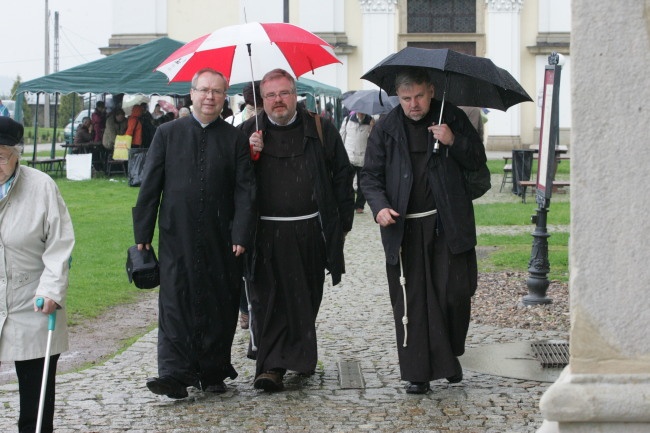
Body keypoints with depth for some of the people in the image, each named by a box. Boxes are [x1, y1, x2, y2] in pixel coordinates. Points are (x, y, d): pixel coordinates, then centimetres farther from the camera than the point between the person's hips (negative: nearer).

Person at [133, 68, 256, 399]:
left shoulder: (235, 138, 5)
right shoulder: (168, 133, 7)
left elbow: (244, 190, 1)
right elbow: (150, 185, 6)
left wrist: (240, 234, -9)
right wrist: (143, 232, 1)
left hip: (220, 240, 1)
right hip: (176, 237, 0)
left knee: (219, 306, 6)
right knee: (175, 303, -6)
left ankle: (213, 372, 17)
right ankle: (174, 374, -8)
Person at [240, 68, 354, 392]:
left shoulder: (319, 129, 5)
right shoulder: (249, 132, 5)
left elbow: (341, 175, 8)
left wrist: (343, 221, 3)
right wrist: (249, 154, -14)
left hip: (310, 232, 1)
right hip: (266, 234, -1)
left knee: (307, 300, 13)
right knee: (268, 300, -6)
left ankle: (301, 356, 30)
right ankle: (270, 366, -4)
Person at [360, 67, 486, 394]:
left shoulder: (452, 118, 5)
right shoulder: (386, 128, 5)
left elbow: (477, 161, 6)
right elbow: (370, 175, 7)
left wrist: (454, 142, -12)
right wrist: (379, 206, -11)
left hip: (448, 222, 0)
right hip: (404, 227, 0)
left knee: (455, 292, -3)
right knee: (410, 301, 0)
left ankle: (450, 355, 23)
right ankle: (418, 373, 7)